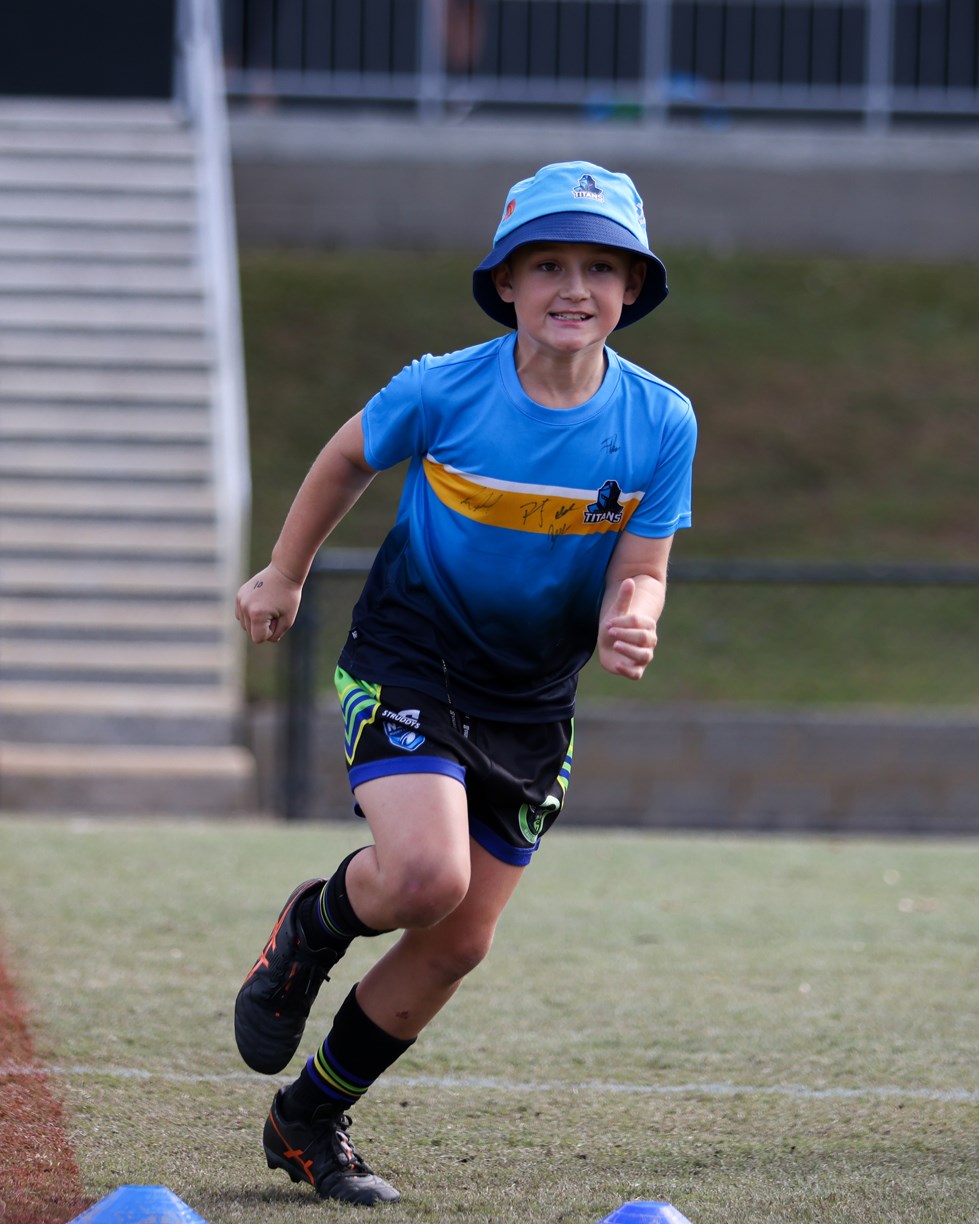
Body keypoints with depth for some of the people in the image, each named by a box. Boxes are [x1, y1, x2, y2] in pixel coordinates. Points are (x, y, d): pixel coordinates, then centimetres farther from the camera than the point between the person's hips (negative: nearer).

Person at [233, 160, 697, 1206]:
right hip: (408, 660, -4)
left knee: (457, 944, 6)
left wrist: (627, 623, -28)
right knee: (423, 874, -28)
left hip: (531, 705, 4)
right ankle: (309, 931, 8)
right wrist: (283, 574, 13)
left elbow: (639, 567, -5)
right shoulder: (442, 391, -17)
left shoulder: (660, 422, -11)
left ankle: (310, 1120, 26)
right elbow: (348, 460, 3)